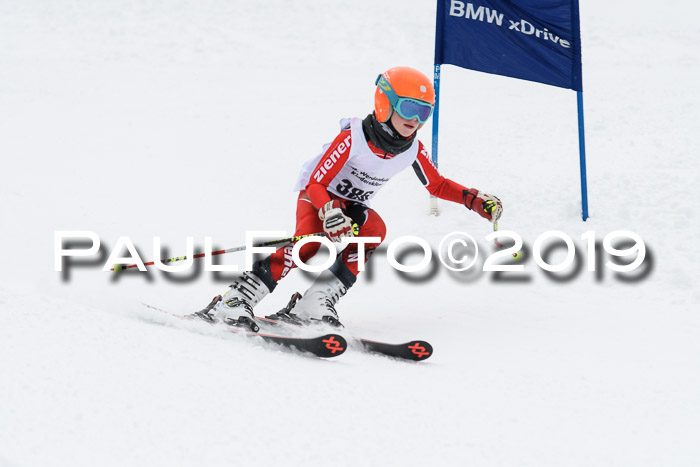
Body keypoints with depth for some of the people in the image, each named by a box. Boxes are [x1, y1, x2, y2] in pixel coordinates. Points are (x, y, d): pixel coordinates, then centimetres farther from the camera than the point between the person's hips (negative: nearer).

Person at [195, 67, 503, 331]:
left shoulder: (412, 149, -10)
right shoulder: (353, 137, -27)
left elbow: (438, 186, 6)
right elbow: (316, 183, -26)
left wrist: (475, 200, -8)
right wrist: (330, 212, -45)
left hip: (354, 205, 5)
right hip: (319, 195, -5)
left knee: (374, 230, -29)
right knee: (309, 241, -33)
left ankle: (313, 304, -28)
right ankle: (231, 303, -30)